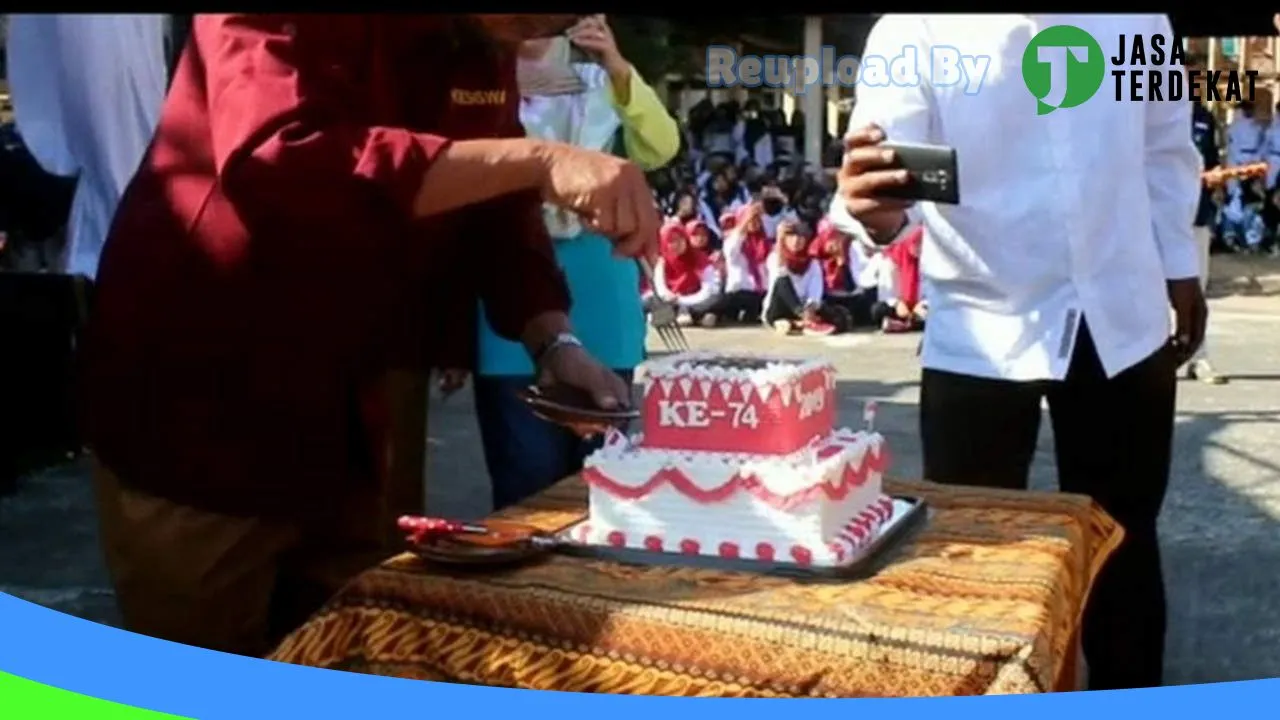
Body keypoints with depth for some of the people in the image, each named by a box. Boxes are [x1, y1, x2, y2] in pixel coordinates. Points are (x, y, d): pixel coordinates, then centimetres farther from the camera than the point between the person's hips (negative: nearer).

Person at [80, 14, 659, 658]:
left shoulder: (486, 49, 3)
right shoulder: (285, 26, -19)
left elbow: (502, 213, 7)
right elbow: (279, 159, -36)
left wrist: (556, 344, -10)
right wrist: (537, 162, -39)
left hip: (342, 432, 7)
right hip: (195, 422, -6)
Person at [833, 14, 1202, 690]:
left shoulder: (1135, 21, 0)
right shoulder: (914, 31, -10)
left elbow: (1164, 144, 13)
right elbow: (884, 161, -23)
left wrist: (1179, 265, 12)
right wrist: (875, 209, -45)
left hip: (1124, 321, 3)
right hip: (981, 333, -3)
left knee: (1123, 535, 17)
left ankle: (1129, 694, 37)